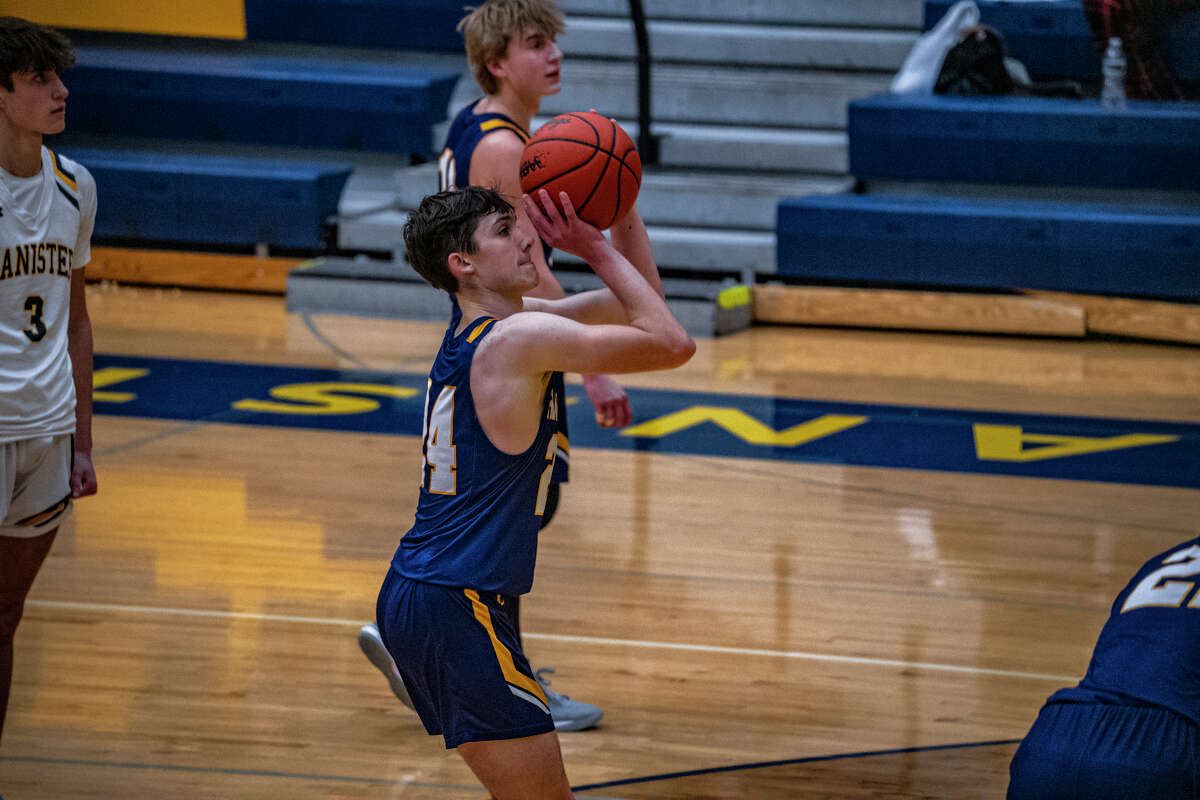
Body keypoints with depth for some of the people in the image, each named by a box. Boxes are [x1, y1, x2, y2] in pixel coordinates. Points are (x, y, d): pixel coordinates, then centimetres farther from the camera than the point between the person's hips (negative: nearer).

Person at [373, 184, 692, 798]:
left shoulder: (482, 325, 13)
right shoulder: (516, 338, -16)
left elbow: (639, 306, 20)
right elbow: (672, 344, -17)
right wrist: (596, 249, -11)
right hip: (455, 609, -10)